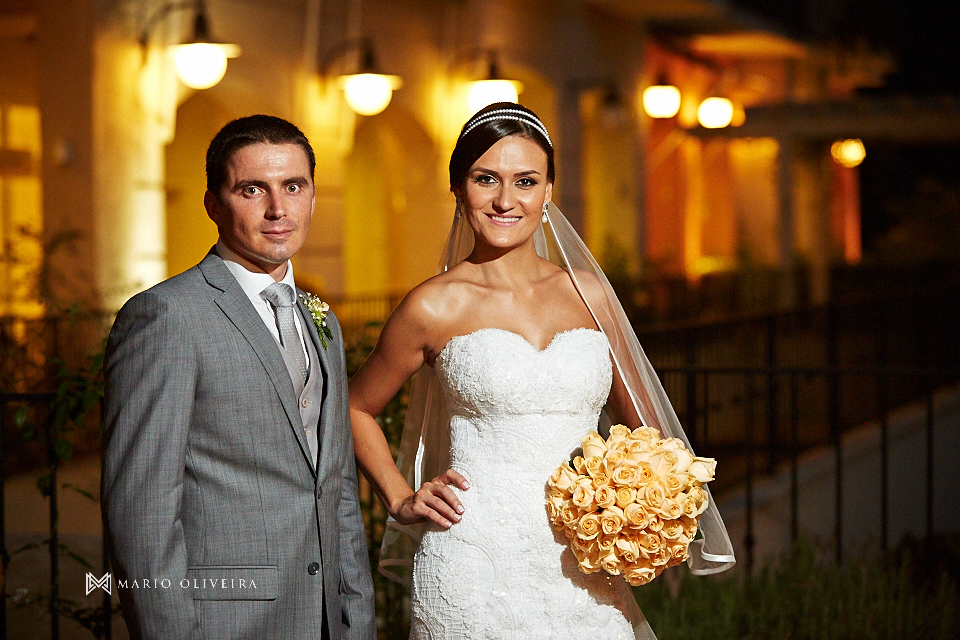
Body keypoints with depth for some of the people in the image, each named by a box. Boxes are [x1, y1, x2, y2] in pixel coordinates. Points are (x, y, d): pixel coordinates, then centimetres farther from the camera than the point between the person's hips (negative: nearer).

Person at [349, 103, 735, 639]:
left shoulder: (588, 293, 8)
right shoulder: (437, 307, -2)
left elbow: (642, 428, 18)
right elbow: (357, 408, 13)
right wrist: (402, 501, 3)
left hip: (584, 572, 3)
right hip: (476, 570, -3)